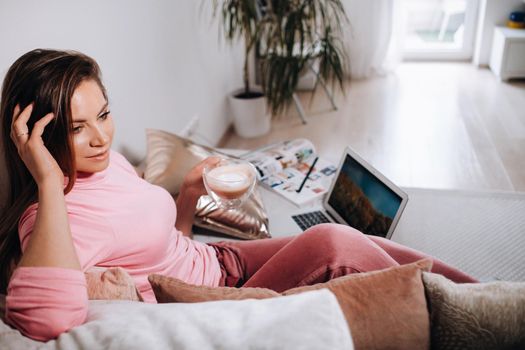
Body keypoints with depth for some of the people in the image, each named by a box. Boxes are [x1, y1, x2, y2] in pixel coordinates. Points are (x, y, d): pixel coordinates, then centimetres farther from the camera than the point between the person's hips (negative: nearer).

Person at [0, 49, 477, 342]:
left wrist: (190, 192, -1)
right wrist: (49, 182, -39)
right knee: (332, 243, -22)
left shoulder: (108, 162, 3)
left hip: (220, 260, 8)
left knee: (375, 250, -1)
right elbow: (49, 318, -44)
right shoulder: (48, 216, -21)